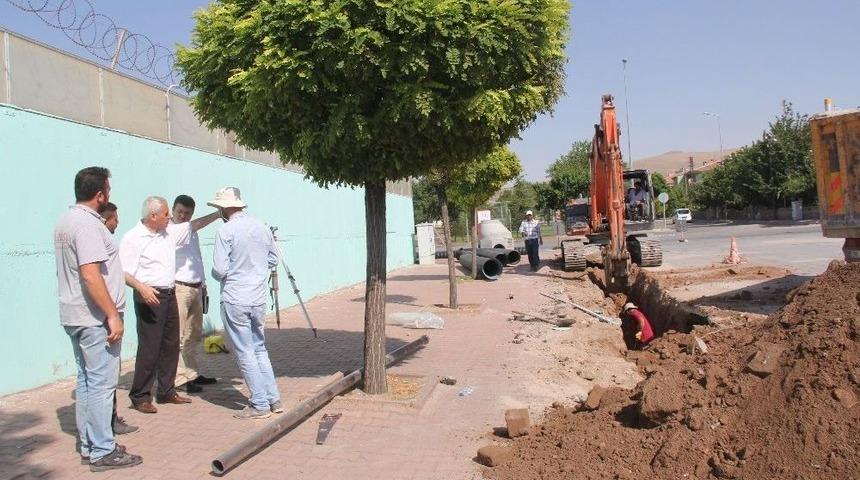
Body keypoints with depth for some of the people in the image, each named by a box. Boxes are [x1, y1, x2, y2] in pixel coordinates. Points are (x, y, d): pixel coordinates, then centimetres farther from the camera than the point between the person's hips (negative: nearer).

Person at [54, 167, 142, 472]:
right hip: (95, 318, -10)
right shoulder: (87, 224, -18)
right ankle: (103, 452, 4)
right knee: (102, 384, -3)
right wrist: (113, 315, -22)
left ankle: (89, 445, 24)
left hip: (75, 317, 10)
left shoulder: (65, 221, 13)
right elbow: (91, 275, -25)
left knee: (86, 381, 15)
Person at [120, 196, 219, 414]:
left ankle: (166, 391, 23)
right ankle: (140, 397, 7)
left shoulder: (169, 232, 10)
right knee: (149, 348, -5)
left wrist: (218, 214, 14)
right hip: (149, 297, -8)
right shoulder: (133, 238, -11)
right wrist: (142, 288, -29)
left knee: (171, 345, 12)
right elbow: (124, 273, -15)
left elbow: (192, 226, 20)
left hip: (169, 295, 8)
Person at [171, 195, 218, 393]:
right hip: (178, 289, -8)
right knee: (178, 336, -6)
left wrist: (203, 284, 24)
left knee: (194, 335, 14)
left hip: (196, 288, 9)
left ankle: (192, 373, 24)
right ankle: (180, 378, -2)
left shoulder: (193, 232, 17)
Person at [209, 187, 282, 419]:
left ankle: (260, 404, 7)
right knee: (260, 349, 17)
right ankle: (273, 399, 19)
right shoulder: (262, 227, 5)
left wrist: (215, 273, 7)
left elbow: (220, 270, -15)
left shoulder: (226, 231, -13)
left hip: (234, 300, -6)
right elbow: (273, 260, 15)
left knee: (245, 353, 3)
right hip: (259, 299, 6)